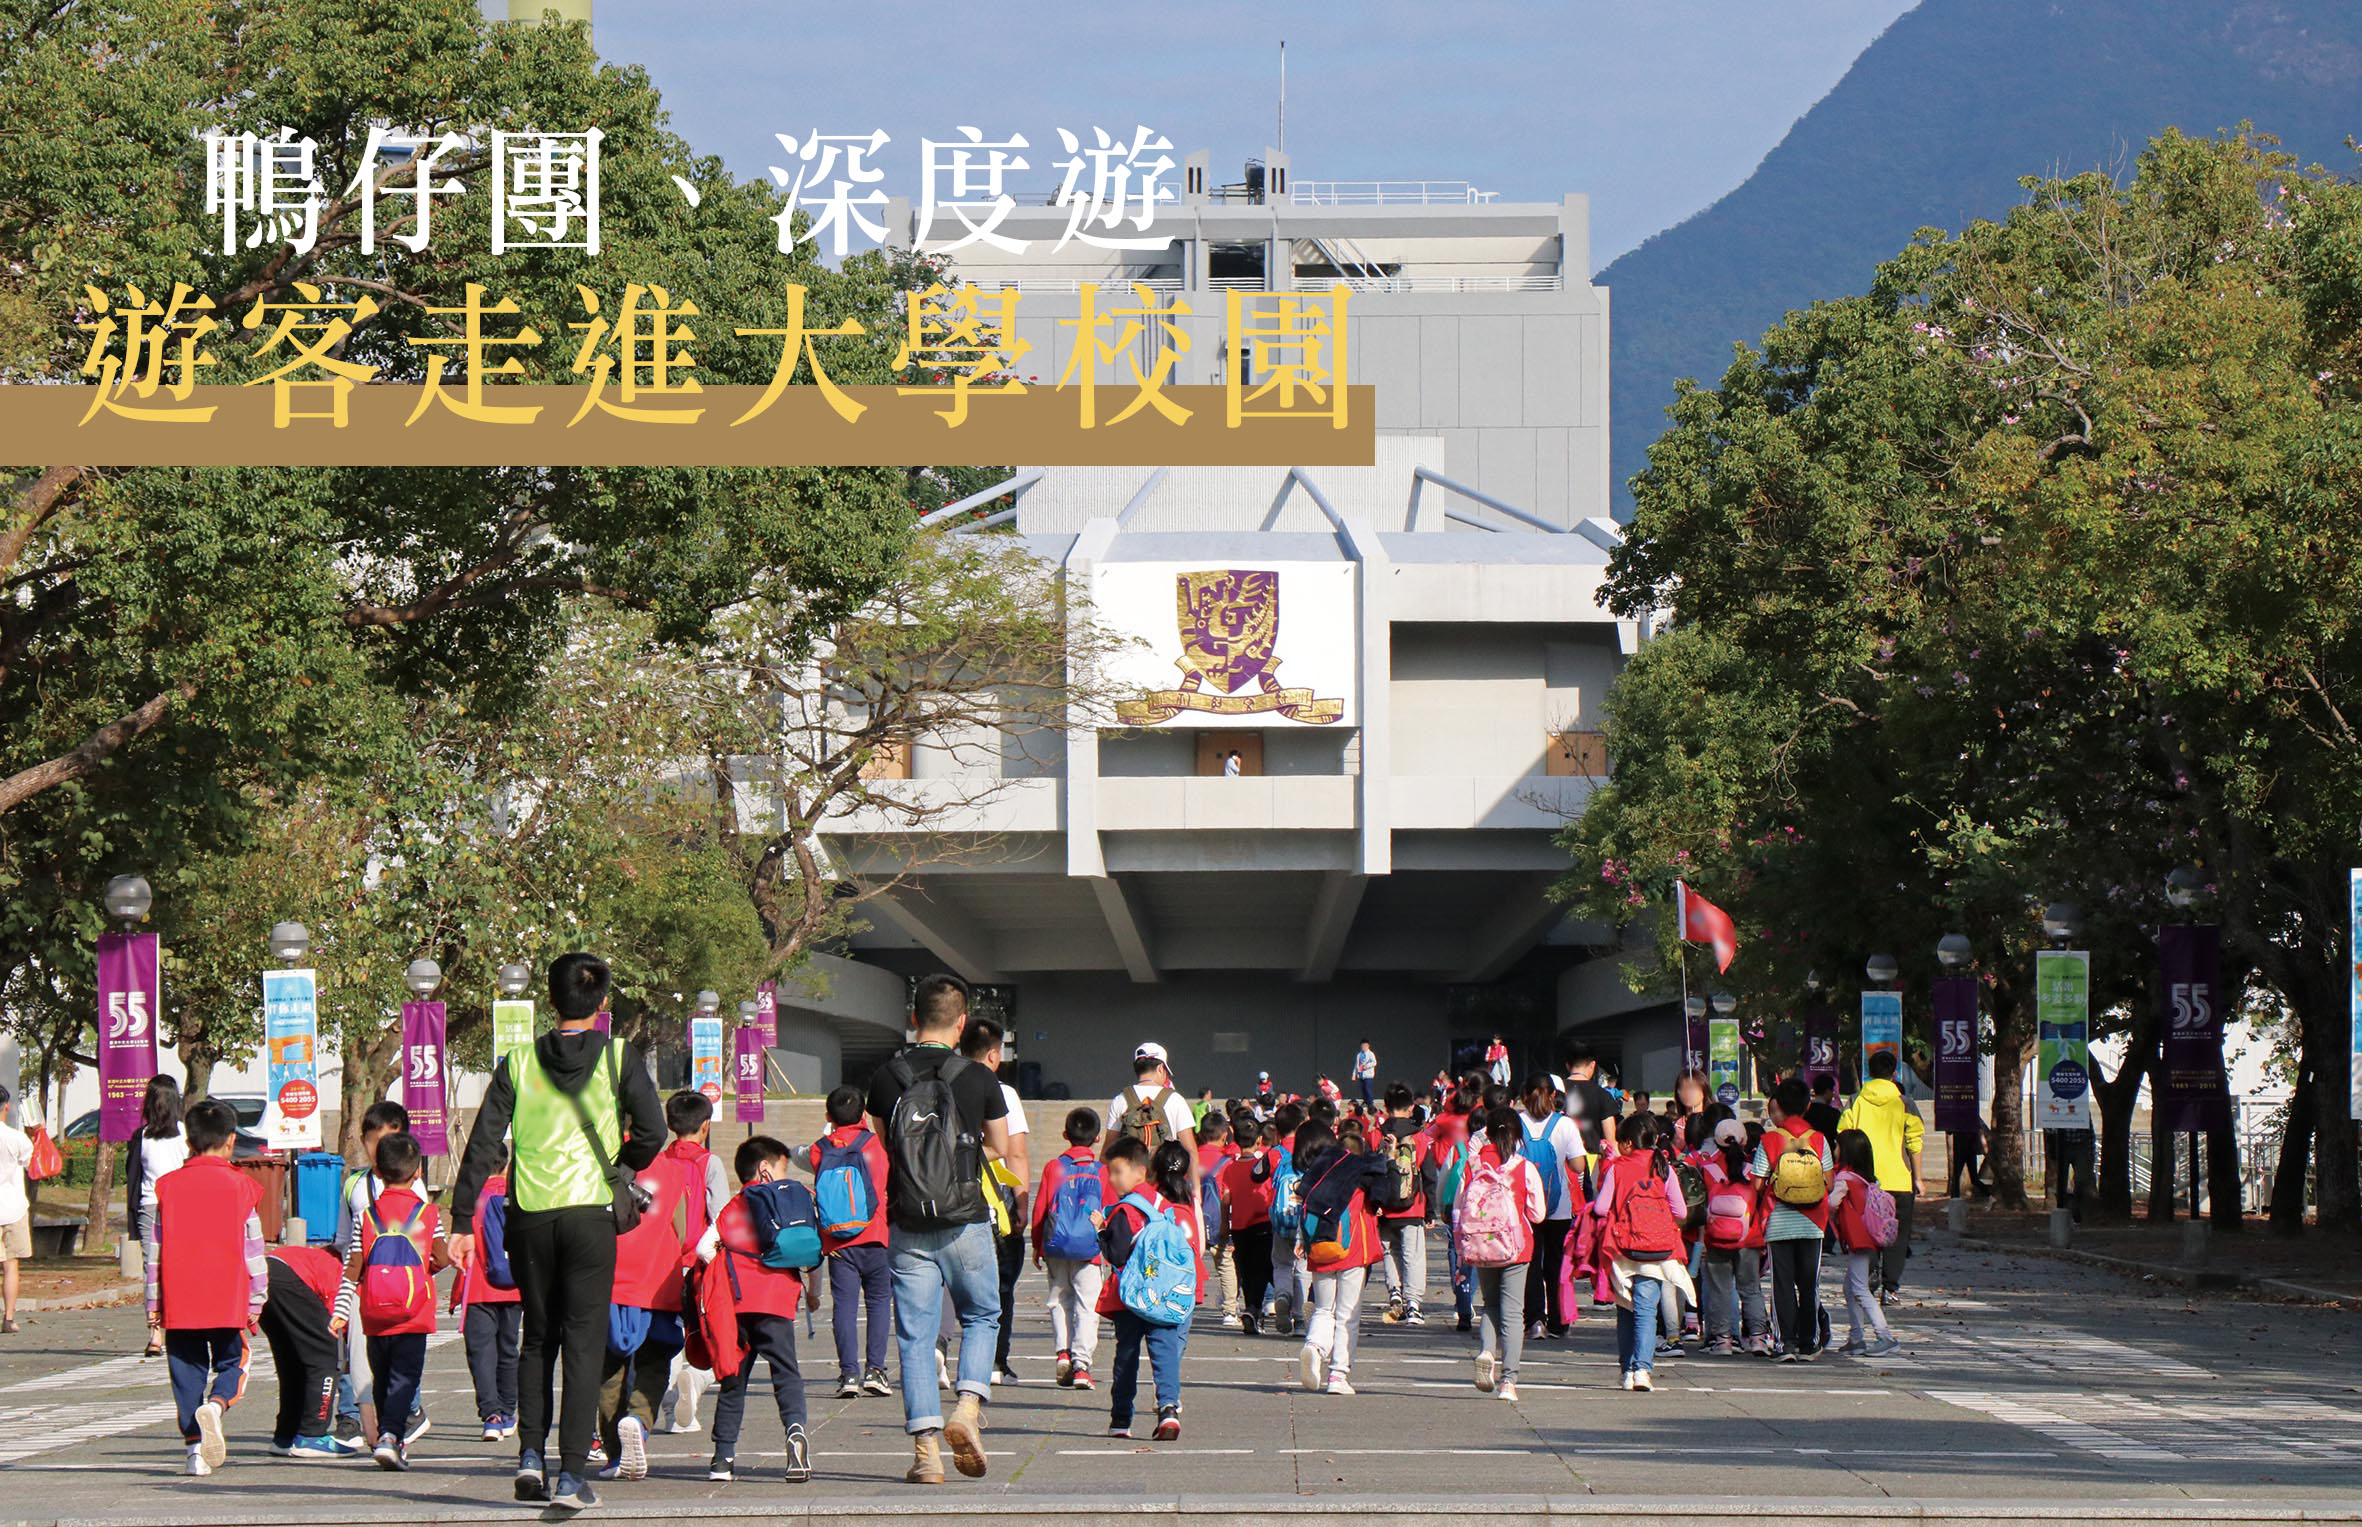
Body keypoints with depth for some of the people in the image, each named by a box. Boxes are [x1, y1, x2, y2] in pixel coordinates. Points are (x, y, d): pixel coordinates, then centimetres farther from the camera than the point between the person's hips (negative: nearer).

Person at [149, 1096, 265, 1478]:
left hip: (179, 1302, 2)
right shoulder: (240, 1186, -2)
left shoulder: (168, 1186, 3)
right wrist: (256, 1302, 7)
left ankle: (195, 1446, 4)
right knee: (233, 1361, 12)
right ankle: (215, 1405, -18)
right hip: (229, 1300, -1)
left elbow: (154, 1249, 5)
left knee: (188, 1370, 9)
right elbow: (253, 1249, 0)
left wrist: (153, 1303, 11)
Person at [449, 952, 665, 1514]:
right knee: (584, 1342, 1)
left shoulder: (519, 1063, 3)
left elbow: (484, 1144, 0)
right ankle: (572, 1473, -5)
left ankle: (531, 1455, 8)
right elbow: (651, 1134, -8)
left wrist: (462, 1221, 3)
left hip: (530, 1215, 2)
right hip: (591, 1214, -2)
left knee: (537, 1339, 18)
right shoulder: (618, 1058, -2)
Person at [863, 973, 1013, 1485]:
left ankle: (926, 1447, 0)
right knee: (981, 1316, 18)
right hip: (966, 1223, -1)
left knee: (915, 1334, 5)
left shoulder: (885, 1079, -1)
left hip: (906, 1227, 1)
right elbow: (1000, 1149, 6)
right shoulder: (979, 1079, -6)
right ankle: (968, 1408, -3)